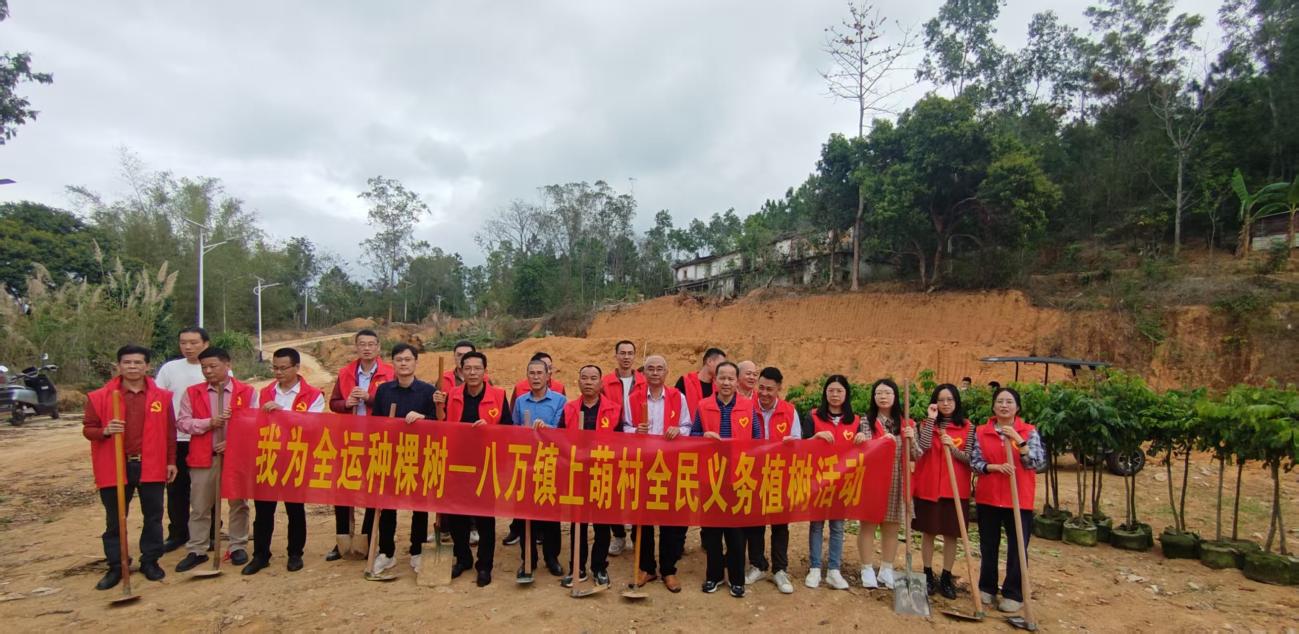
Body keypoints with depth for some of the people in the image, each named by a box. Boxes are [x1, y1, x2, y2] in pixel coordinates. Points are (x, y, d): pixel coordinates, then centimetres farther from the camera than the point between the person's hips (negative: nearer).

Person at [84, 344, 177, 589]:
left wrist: (171, 461, 4)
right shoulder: (99, 397, -1)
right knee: (114, 520, 9)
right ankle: (115, 567, 23)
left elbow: (170, 432, 6)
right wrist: (105, 431, -20)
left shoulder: (162, 396, 2)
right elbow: (88, 429, 2)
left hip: (151, 466, 1)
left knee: (153, 517, 9)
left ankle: (150, 561, 24)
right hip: (115, 467, 0)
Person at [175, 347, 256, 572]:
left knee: (238, 503, 8)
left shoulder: (247, 392, -2)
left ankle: (238, 547, 20)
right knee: (200, 506, 9)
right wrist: (209, 423, -15)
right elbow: (182, 422, 0)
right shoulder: (192, 393, 4)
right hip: (204, 457, 2)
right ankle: (197, 551, 21)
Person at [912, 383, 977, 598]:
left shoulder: (968, 428, 1)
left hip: (955, 488, 0)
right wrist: (931, 419, -14)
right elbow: (924, 447, -16)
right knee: (928, 532, 8)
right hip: (928, 487, 0)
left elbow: (969, 459, -2)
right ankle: (928, 575, 19)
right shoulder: (927, 424, 2)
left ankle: (946, 577, 19)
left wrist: (953, 448, -19)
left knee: (951, 534, 6)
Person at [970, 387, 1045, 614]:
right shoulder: (981, 432, 2)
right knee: (988, 546, 12)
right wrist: (995, 467, -19)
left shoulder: (1029, 431, -1)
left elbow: (1038, 462, -11)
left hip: (1019, 499, -2)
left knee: (1017, 549, 4)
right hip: (988, 497, 2)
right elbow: (974, 462, -1)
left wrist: (1018, 439, -21)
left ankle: (1014, 594, 17)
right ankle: (987, 588, 27)